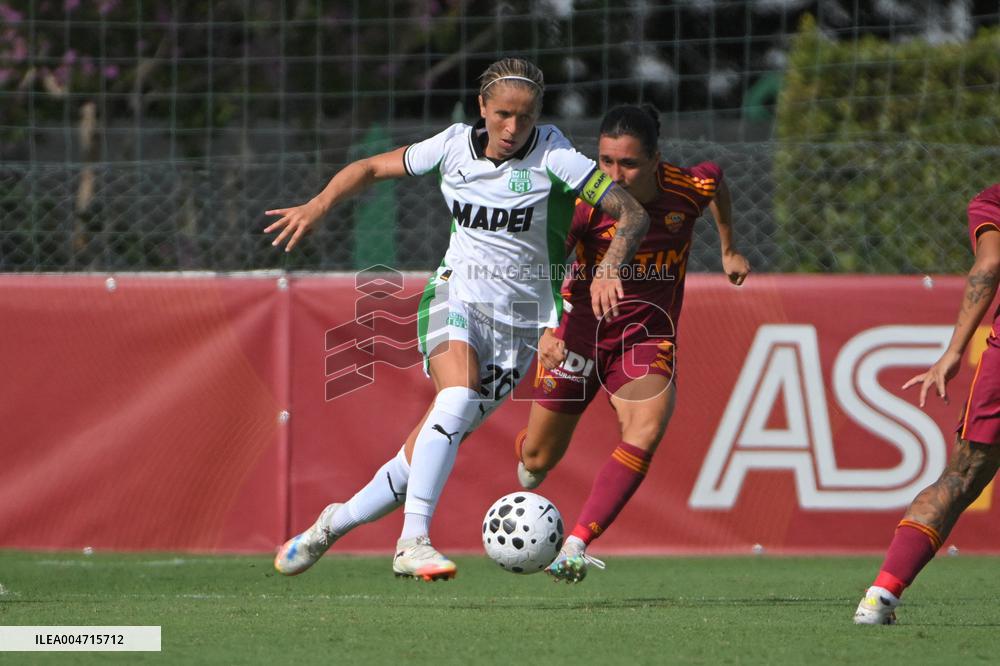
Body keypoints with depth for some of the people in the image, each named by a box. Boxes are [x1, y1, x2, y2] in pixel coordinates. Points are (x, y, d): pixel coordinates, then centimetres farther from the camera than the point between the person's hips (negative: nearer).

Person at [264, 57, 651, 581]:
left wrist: (609, 268, -32)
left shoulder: (552, 156, -10)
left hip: (519, 318, 0)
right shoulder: (455, 145, 0)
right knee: (458, 399, -30)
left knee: (440, 441, -5)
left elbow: (632, 213, -14)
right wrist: (319, 204, -5)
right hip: (455, 295, 0)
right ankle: (413, 542, -36)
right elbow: (370, 169, 12)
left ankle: (337, 522, 17)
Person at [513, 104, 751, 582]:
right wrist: (543, 331, -48)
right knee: (541, 458, 10)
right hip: (580, 331, -1)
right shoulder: (585, 202, -23)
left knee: (648, 429, -28)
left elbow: (715, 178, 11)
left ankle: (575, 547, -31)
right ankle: (526, 471, 51)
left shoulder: (688, 189, -15)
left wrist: (728, 249, 23)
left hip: (648, 335, 1)